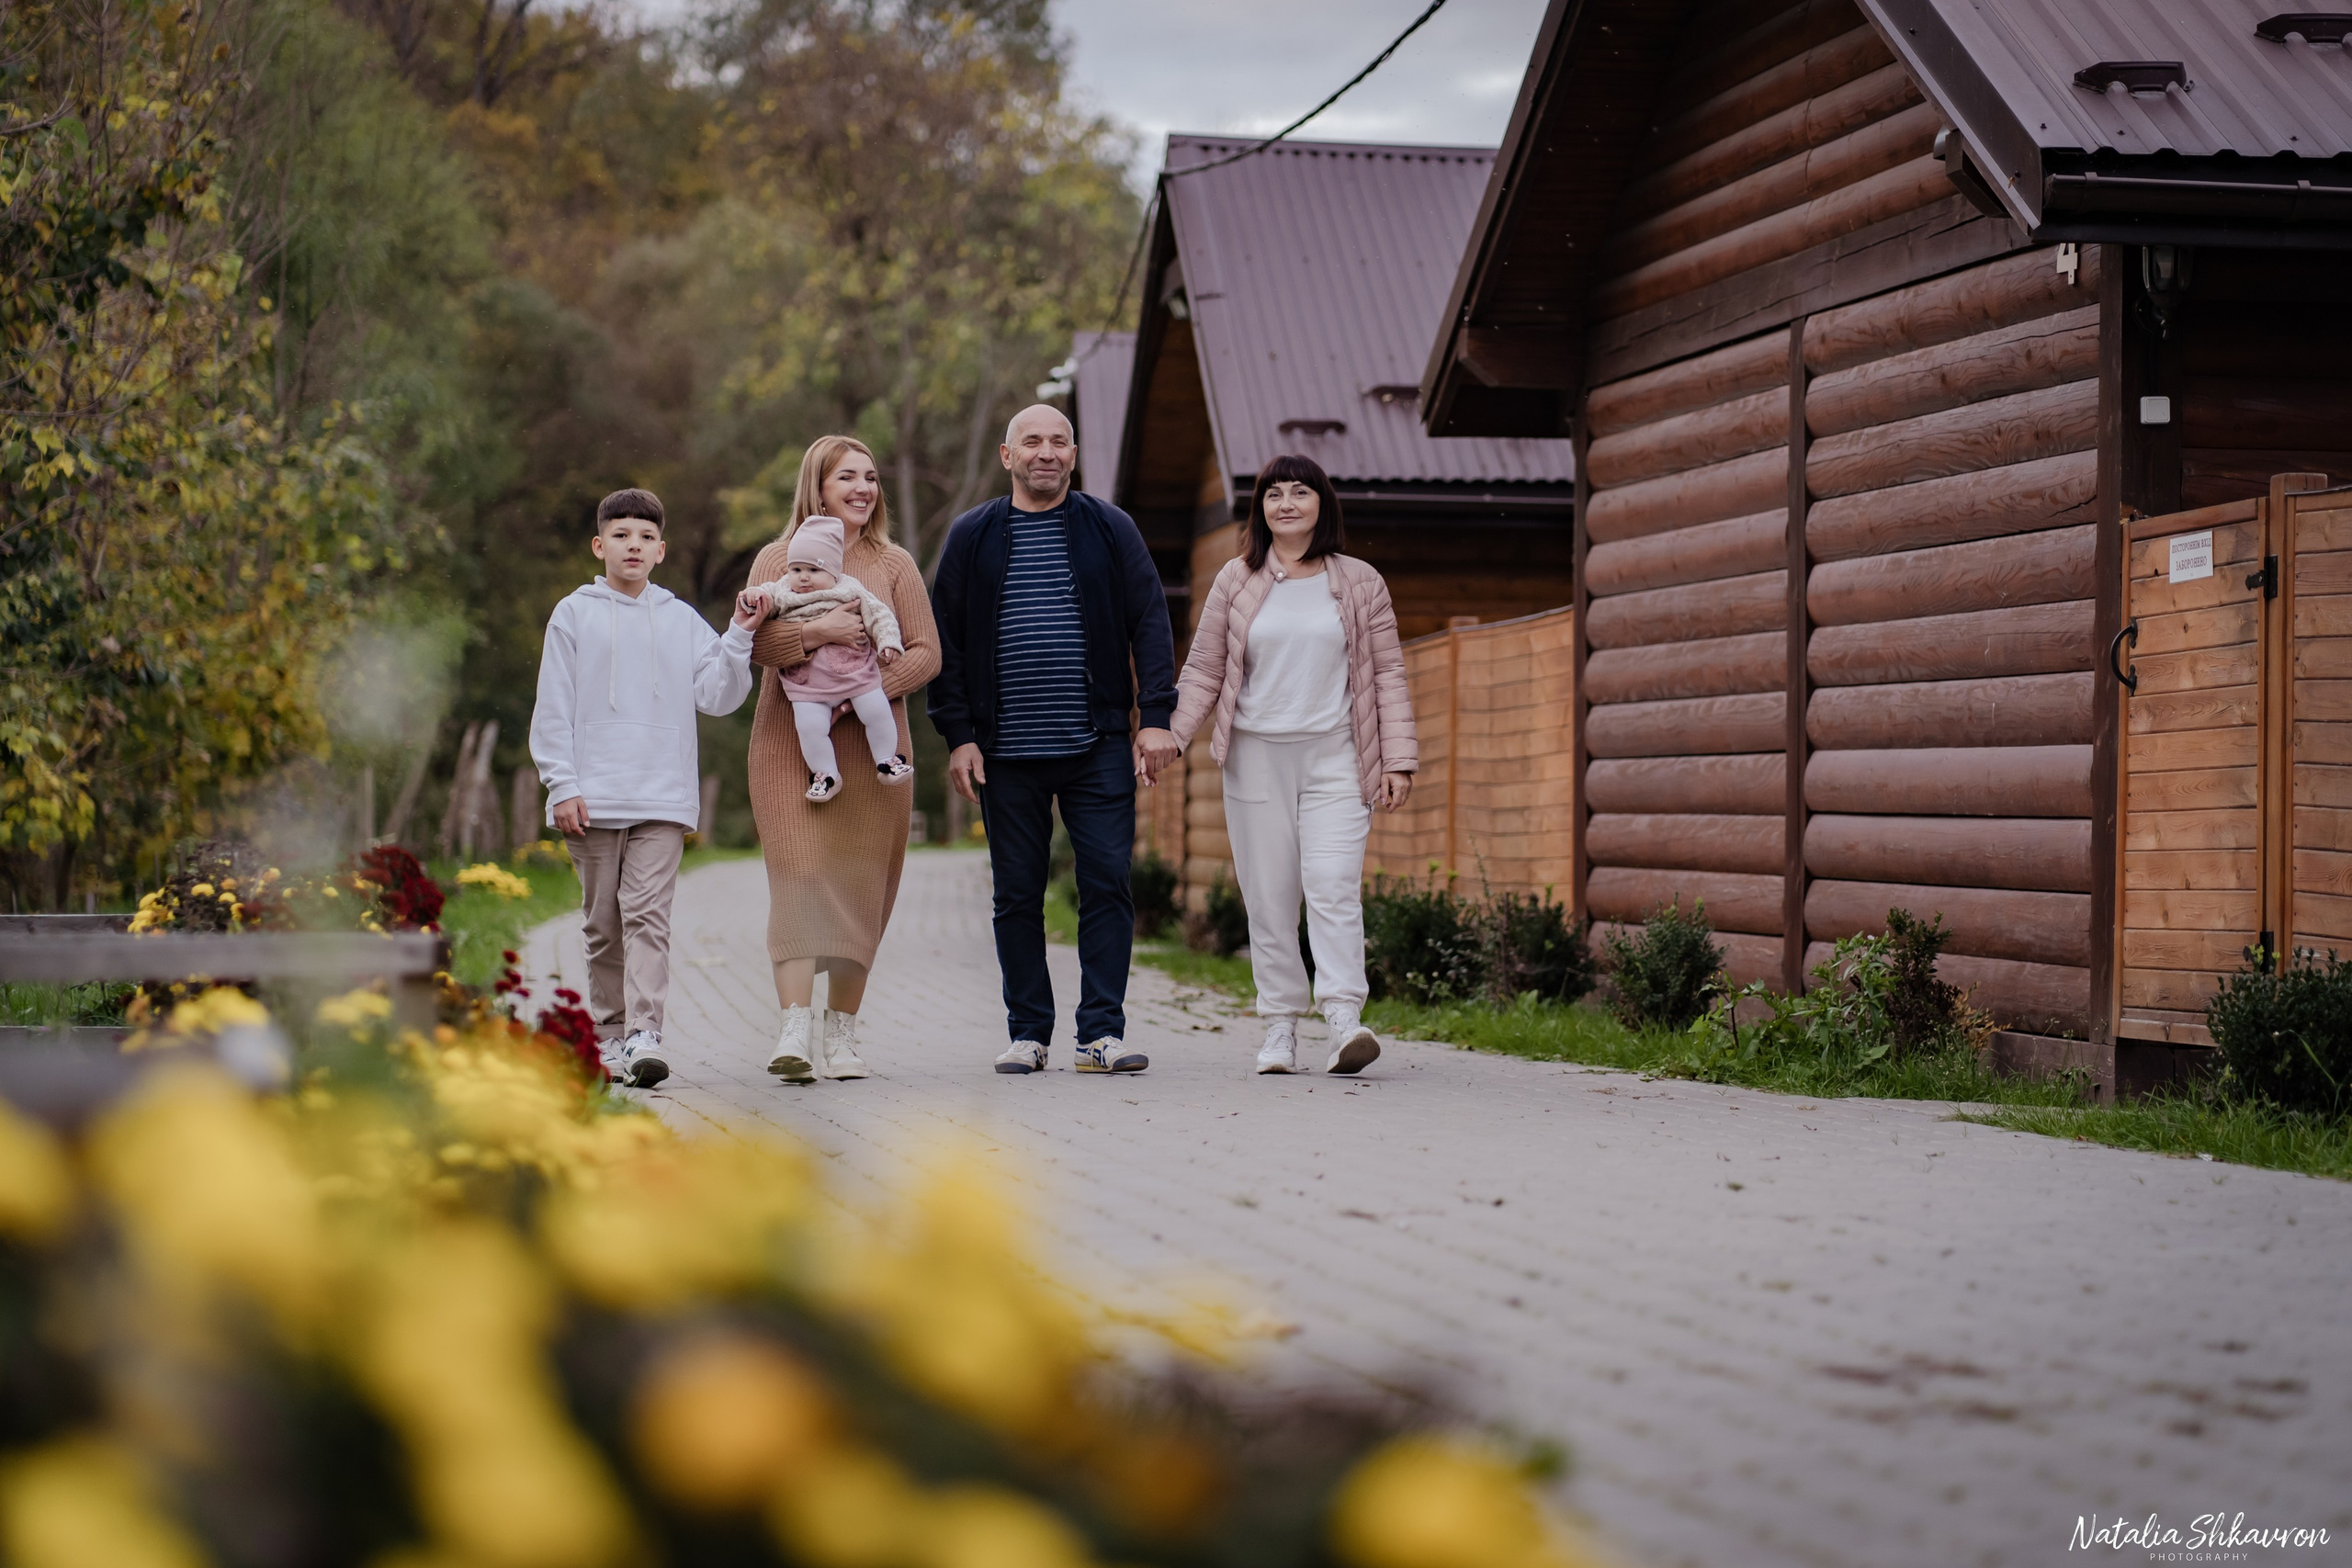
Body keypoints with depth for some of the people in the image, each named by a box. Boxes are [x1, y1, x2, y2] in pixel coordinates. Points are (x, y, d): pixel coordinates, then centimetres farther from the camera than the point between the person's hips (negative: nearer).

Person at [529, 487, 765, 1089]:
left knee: (648, 915, -12)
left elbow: (718, 695, 7)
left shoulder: (682, 620, 10)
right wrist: (562, 786, -4)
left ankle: (645, 1034, -19)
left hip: (664, 800, 0)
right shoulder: (574, 614, 6)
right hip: (593, 800, 0)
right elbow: (553, 708, 4)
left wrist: (740, 635, -5)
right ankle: (610, 1033, 17)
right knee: (603, 923, 7)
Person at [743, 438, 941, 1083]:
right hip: (791, 741, -1)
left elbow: (926, 652, 4)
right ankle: (796, 1029, -22)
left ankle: (841, 1033, 9)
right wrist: (818, 632, -20)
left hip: (871, 741, 2)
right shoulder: (778, 559, 9)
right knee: (800, 876, -13)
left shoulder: (894, 565, 11)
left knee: (861, 885, 1)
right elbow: (752, 640, -4)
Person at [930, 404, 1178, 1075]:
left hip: (1099, 744, 0)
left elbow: (1150, 622, 6)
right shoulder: (972, 536, 8)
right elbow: (945, 641, 8)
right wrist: (958, 735, -1)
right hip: (1006, 752, 1)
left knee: (1108, 884, -5)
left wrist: (1155, 716, -4)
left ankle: (1102, 1032, -3)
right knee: (1017, 895, 5)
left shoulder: (1110, 529, 8)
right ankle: (1027, 1032, 13)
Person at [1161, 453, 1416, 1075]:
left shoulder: (1360, 583, 8)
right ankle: (1280, 1029, 5)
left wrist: (1398, 759, 0)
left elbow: (1388, 675, 8)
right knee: (1269, 897, 0)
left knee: (1333, 885, -15)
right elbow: (1203, 672, 11)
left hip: (1334, 759, -1)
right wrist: (1169, 735, -3)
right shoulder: (1237, 581, 8)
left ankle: (1345, 1022, -24)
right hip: (1256, 759, 1)